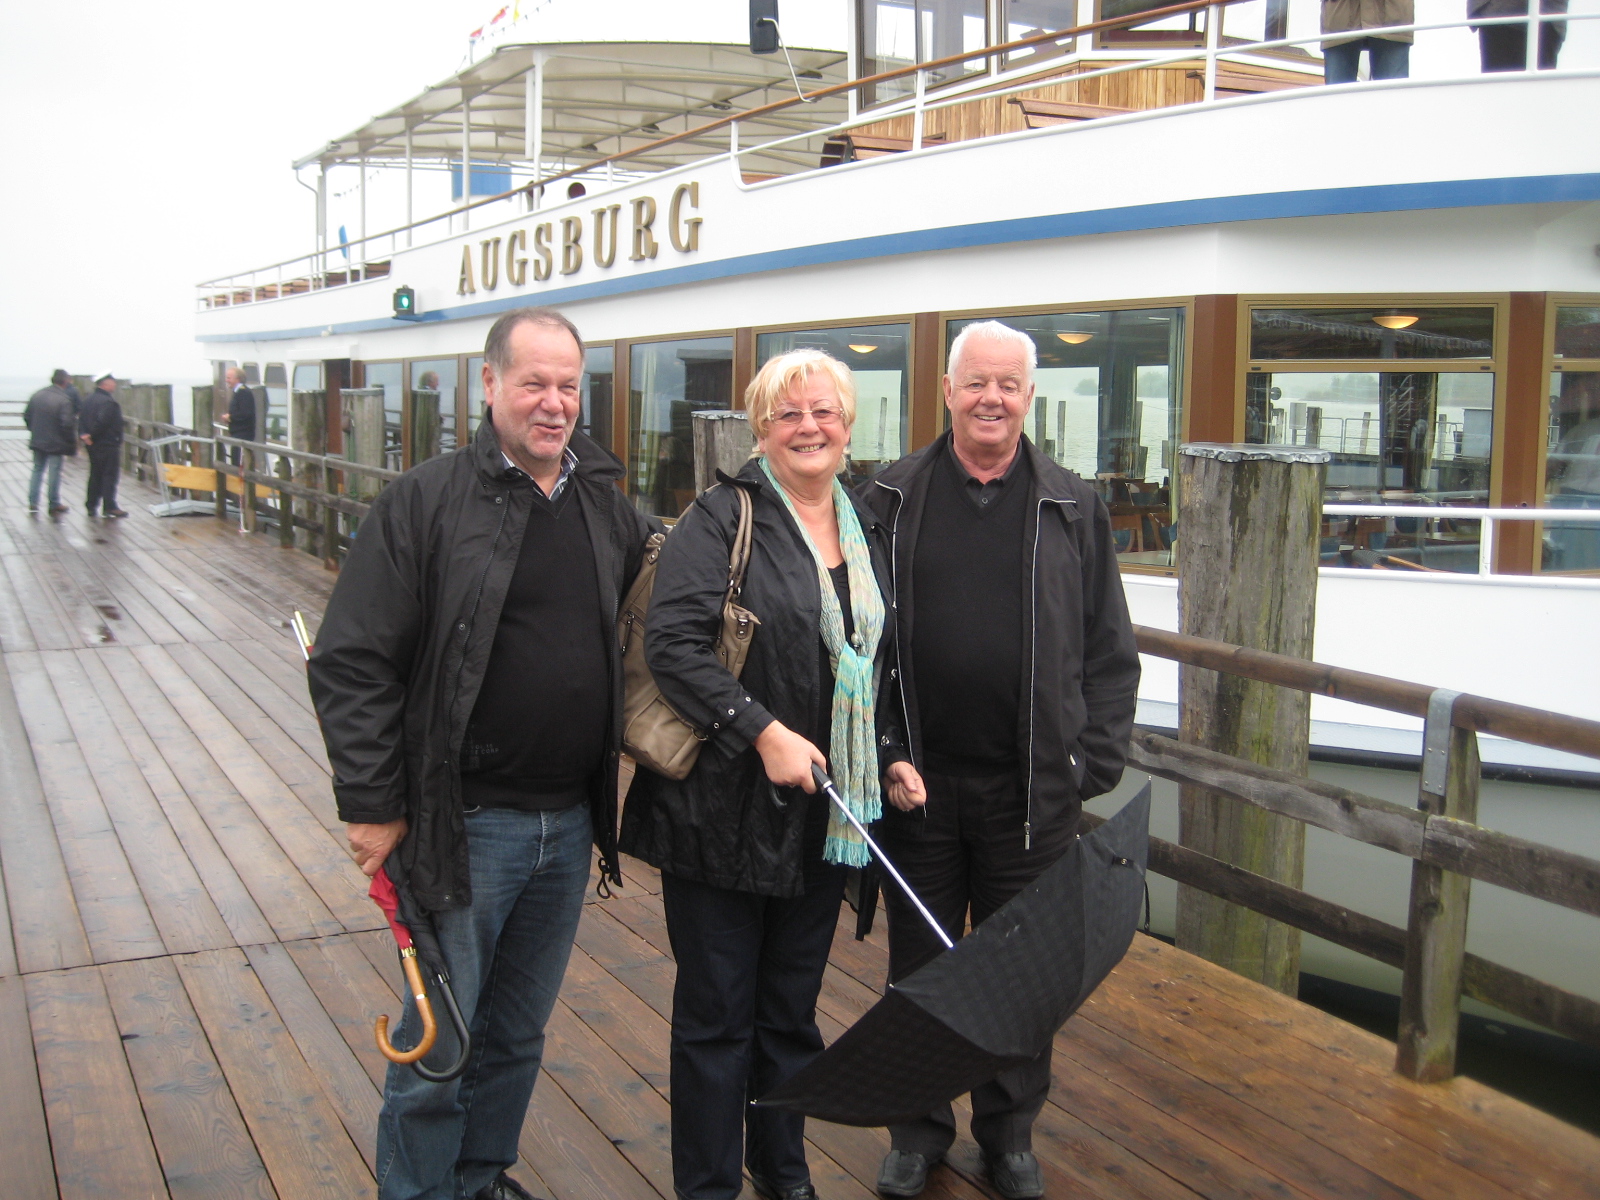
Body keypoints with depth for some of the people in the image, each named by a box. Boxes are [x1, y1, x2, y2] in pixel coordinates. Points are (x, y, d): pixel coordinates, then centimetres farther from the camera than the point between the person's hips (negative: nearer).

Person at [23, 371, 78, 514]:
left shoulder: (36, 395, 1)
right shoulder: (64, 400, -19)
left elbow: (27, 416, 7)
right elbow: (67, 423, -22)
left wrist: (35, 431, 18)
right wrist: (72, 441, -10)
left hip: (38, 441, 5)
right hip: (56, 443, -5)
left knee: (37, 470, 15)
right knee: (54, 472, 5)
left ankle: (33, 503, 13)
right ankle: (54, 504, 12)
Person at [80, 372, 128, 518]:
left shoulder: (89, 399, 10)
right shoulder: (108, 402, -19)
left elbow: (82, 418, 7)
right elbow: (101, 422, -27)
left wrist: (84, 433, -3)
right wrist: (92, 435, -14)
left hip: (94, 445, 9)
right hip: (108, 444, -9)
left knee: (95, 474, 16)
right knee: (110, 475, -3)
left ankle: (91, 506, 19)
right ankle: (109, 506, -2)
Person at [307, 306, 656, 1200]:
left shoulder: (607, 504, 6)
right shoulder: (426, 504, -9)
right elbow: (351, 664, -10)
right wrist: (371, 806, -11)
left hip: (569, 822, 5)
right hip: (464, 824, -5)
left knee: (519, 1032, 20)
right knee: (441, 1044, 6)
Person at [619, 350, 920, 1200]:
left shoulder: (867, 530, 11)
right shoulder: (724, 516, -9)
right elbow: (672, 642, -18)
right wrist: (763, 731, -23)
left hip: (824, 812, 6)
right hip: (725, 807, -5)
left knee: (792, 1003, 18)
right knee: (717, 1011, 7)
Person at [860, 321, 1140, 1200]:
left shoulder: (1072, 509, 3)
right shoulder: (891, 501, 1)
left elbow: (1110, 652, 5)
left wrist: (1095, 763, -2)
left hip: (1032, 791, 0)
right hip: (916, 782, 0)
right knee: (918, 964, 14)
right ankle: (920, 1127, 32)